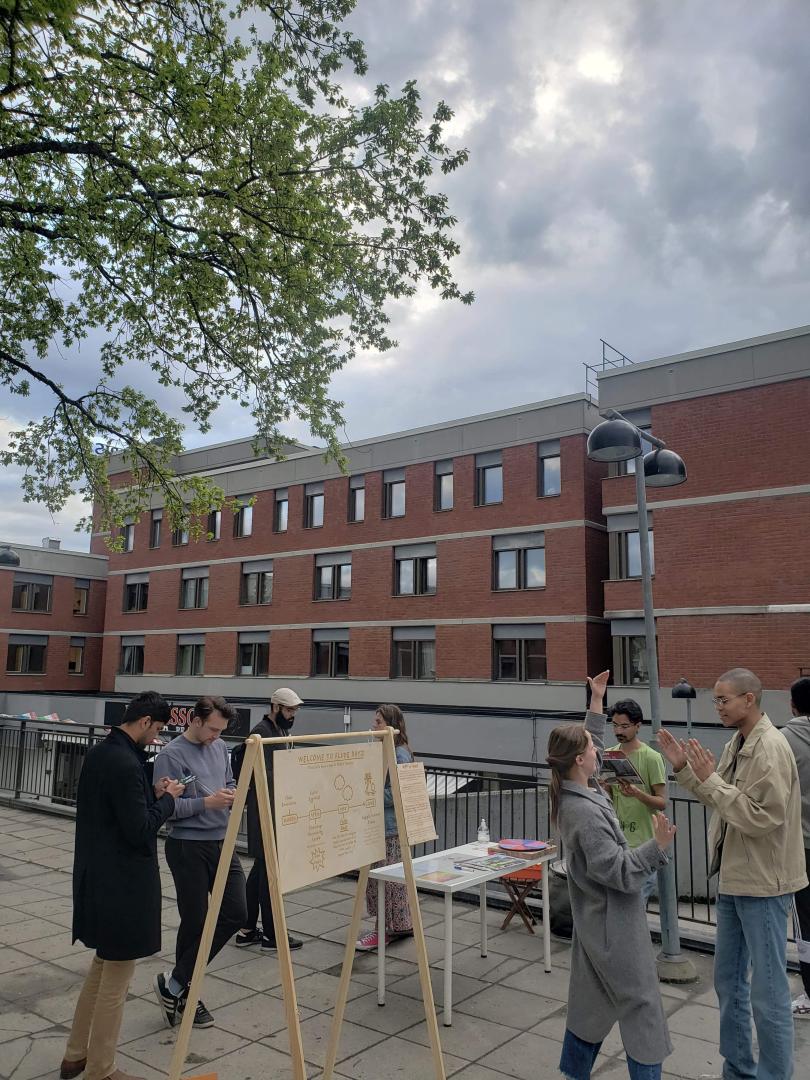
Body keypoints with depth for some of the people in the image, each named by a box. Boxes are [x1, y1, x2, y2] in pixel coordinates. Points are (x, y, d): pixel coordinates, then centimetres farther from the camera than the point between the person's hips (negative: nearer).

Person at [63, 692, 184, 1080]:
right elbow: (141, 830, -23)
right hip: (122, 882, -10)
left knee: (103, 964, 25)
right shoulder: (126, 765, -25)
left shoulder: (98, 752, 4)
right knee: (117, 975, 7)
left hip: (96, 875, 10)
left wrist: (152, 794, 5)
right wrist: (167, 799, -9)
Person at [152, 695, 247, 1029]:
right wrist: (207, 802, -23)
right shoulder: (171, 755, -13)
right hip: (188, 847, -7)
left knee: (235, 915, 4)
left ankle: (177, 984, 19)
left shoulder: (220, 748, 8)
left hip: (222, 843, 7)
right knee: (195, 923, 2)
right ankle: (184, 992, 25)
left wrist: (233, 795, -2)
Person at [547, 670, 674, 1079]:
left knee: (592, 1001, 19)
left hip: (596, 919, 10)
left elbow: (592, 745, 15)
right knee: (641, 1007, 5)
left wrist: (596, 700, 16)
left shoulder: (574, 792, 0)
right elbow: (621, 872, -25)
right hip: (614, 925, -10)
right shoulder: (585, 813, -28)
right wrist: (658, 845, -32)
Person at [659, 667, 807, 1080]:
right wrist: (684, 768, 2)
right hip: (734, 878, 9)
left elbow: (761, 818, -26)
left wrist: (710, 778, -24)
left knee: (767, 991, 4)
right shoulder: (736, 744, 7)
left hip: (762, 883, -9)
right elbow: (718, 799, 12)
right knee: (728, 981, 19)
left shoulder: (770, 748, -21)